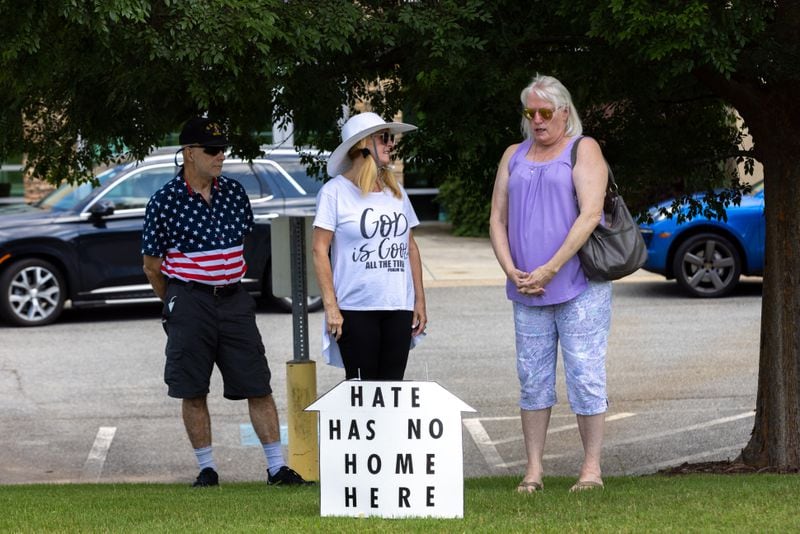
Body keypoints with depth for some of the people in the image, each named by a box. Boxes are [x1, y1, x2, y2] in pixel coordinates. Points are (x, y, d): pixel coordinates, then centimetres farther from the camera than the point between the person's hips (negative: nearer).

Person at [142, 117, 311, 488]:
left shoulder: (234, 193, 7)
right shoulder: (164, 202, -6)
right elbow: (152, 264, 2)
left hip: (234, 300, 3)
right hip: (189, 301, -3)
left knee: (259, 386, 0)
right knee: (193, 391, 3)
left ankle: (277, 467, 4)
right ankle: (207, 469, 14)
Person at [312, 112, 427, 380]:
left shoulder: (396, 192, 14)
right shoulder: (336, 192, -3)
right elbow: (319, 249, -6)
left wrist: (419, 300, 13)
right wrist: (330, 306, -12)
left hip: (399, 308, 5)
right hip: (356, 309, -5)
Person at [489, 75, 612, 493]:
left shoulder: (583, 150, 0)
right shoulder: (514, 156, 16)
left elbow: (590, 214, -12)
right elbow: (497, 220, 12)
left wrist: (549, 269, -16)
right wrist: (512, 272, -4)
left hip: (578, 286, -5)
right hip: (528, 289, 5)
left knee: (585, 375, -4)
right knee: (532, 376, 5)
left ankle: (591, 467, 2)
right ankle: (533, 469, 9)